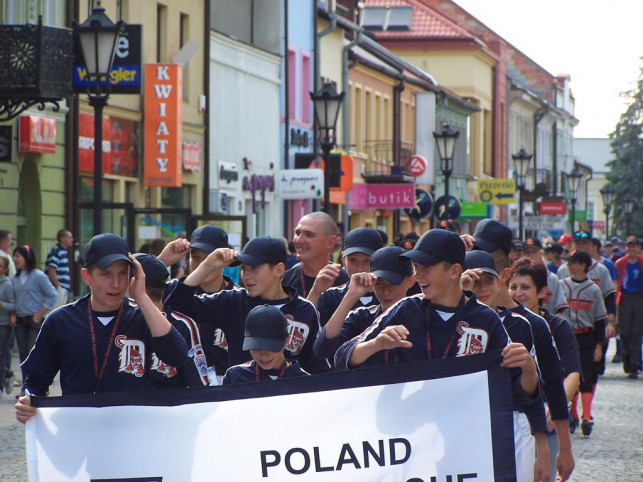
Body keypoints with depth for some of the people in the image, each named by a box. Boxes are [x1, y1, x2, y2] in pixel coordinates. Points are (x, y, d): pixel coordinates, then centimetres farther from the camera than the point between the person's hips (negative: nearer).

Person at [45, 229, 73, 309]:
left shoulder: (64, 252, 17)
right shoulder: (55, 252, -13)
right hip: (58, 290, -10)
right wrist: (58, 287, -20)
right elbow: (51, 271, -20)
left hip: (64, 290, 10)